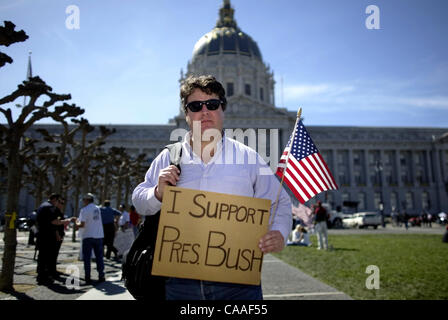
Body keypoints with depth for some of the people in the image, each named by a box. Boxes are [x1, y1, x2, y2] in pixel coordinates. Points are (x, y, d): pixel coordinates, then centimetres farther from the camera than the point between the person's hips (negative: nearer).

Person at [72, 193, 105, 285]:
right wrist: (78, 219, 24)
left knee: (87, 258, 5)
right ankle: (101, 276, 13)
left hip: (88, 236, -5)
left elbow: (82, 225, -15)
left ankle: (87, 278, 5)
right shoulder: (97, 209, 9)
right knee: (99, 257, 11)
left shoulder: (85, 209, -10)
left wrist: (76, 223, 6)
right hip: (99, 236, 5)